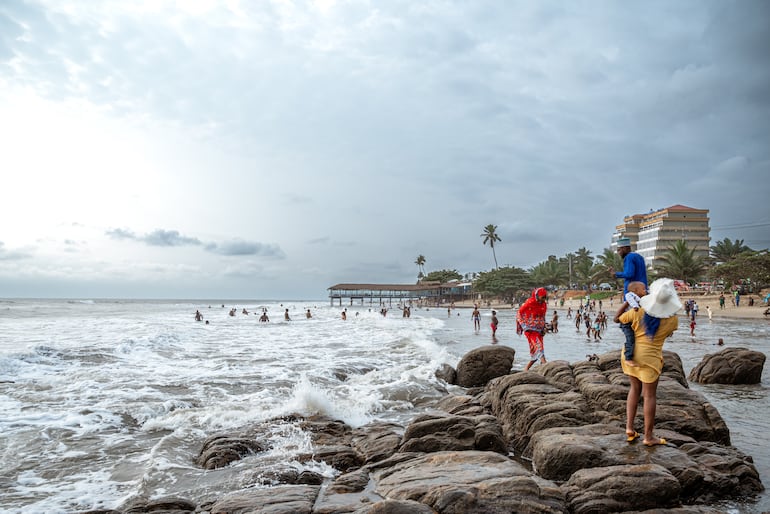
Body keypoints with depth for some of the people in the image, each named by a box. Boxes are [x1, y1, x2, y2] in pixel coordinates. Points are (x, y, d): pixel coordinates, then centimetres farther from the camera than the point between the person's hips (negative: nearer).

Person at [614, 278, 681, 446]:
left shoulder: (637, 312, -9)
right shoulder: (673, 319, -10)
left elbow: (617, 319, 6)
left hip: (630, 354, 3)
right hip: (650, 359, -3)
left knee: (635, 388, 20)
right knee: (649, 396, 6)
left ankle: (629, 427, 15)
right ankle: (648, 436, 12)